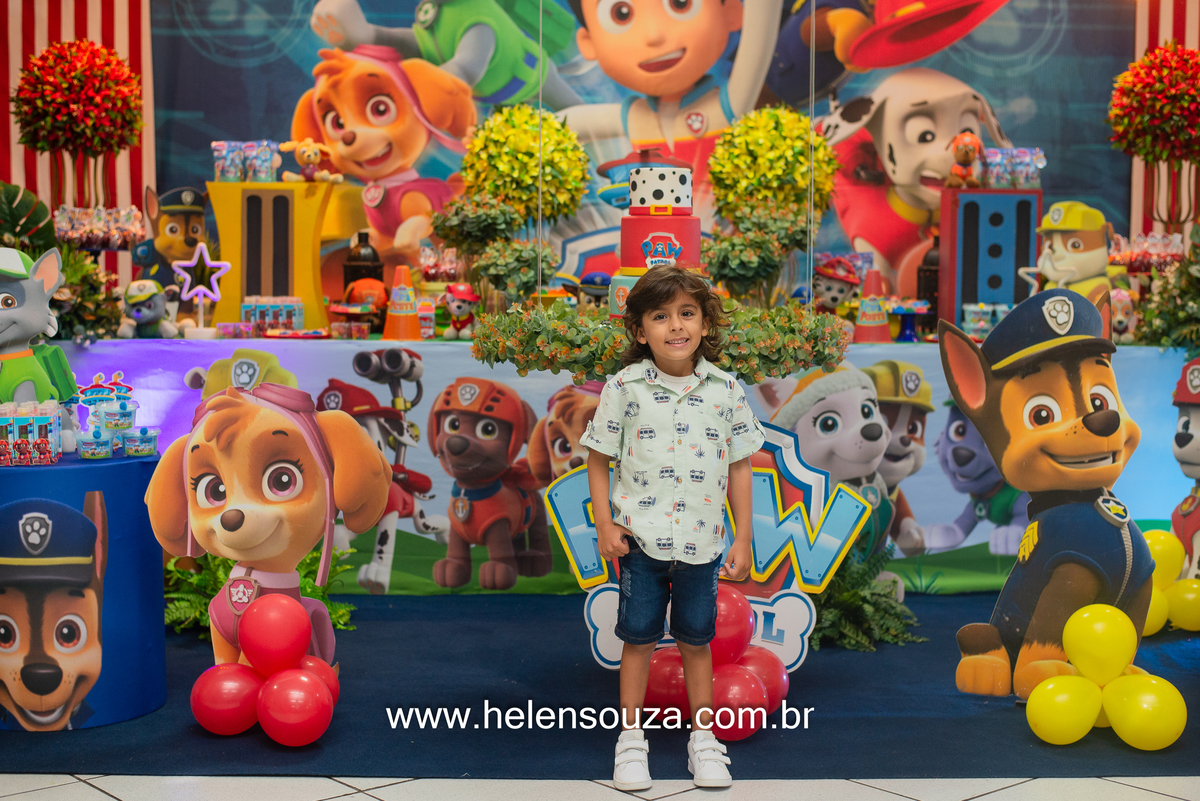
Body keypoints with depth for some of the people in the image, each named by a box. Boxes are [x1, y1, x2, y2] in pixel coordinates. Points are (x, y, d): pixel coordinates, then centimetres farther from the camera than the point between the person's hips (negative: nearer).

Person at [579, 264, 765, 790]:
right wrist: (604, 523, -6)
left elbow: (739, 466, 5)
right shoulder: (624, 388, -5)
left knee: (696, 641, 12)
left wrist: (743, 537, 4)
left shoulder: (726, 390, -1)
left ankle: (703, 738, 26)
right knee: (639, 639, 7)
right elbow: (598, 460, 2)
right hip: (640, 539, -1)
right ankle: (631, 738, 21)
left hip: (701, 542, 1)